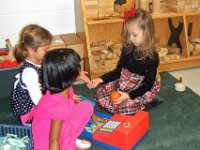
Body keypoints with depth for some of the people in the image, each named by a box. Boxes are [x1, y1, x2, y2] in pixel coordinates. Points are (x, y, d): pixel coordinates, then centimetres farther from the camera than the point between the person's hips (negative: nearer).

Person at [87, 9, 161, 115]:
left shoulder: (152, 57, -20)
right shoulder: (128, 49, -3)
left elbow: (148, 84, -17)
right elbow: (118, 71, 5)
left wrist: (128, 96, -26)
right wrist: (100, 79, -8)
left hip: (141, 90, -7)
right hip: (123, 83, 7)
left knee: (122, 106, -27)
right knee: (100, 94, -3)